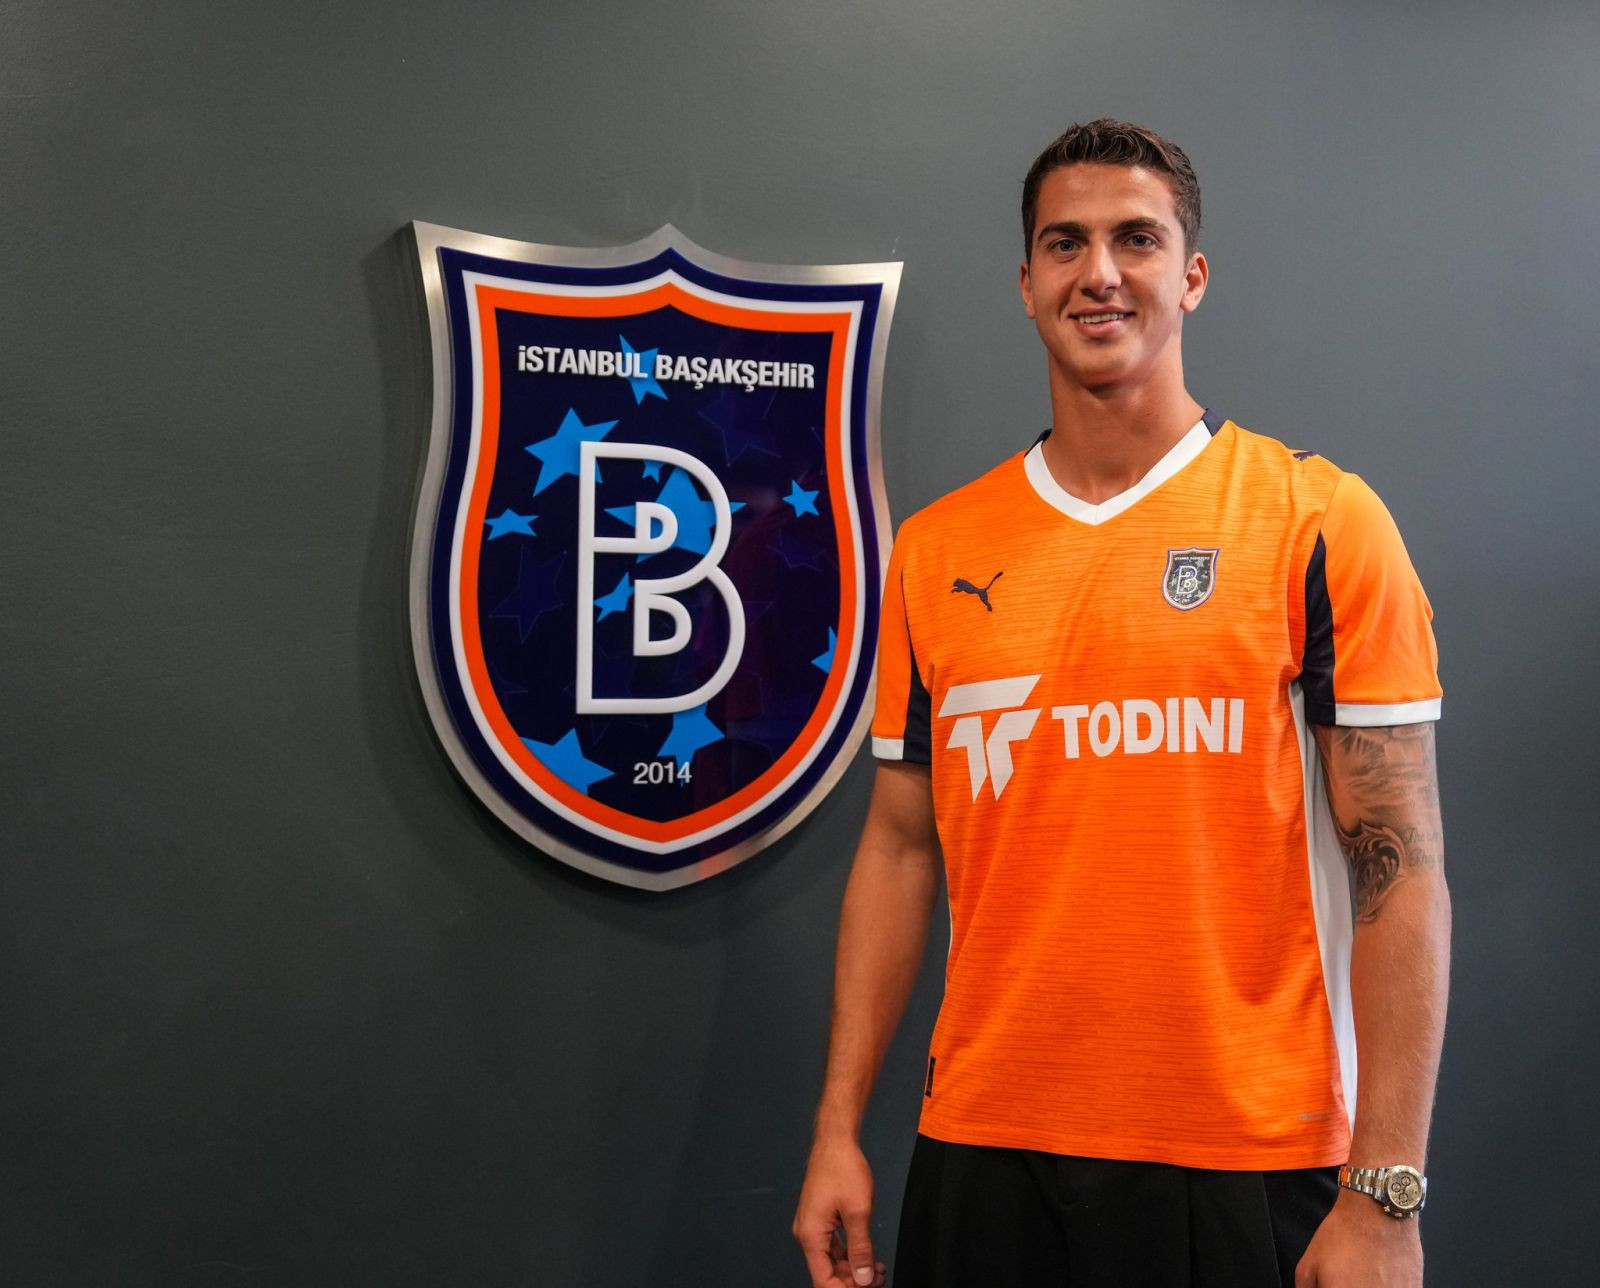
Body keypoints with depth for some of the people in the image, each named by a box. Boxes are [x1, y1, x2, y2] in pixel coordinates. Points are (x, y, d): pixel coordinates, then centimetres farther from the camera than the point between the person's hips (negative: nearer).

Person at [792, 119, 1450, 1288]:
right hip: (983, 1150, 3)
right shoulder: (936, 550, 6)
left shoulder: (1321, 521, -5)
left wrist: (1385, 1190, -11)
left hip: (1251, 1162, -3)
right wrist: (839, 1129, 6)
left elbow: (1400, 870, -7)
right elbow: (900, 846, 10)